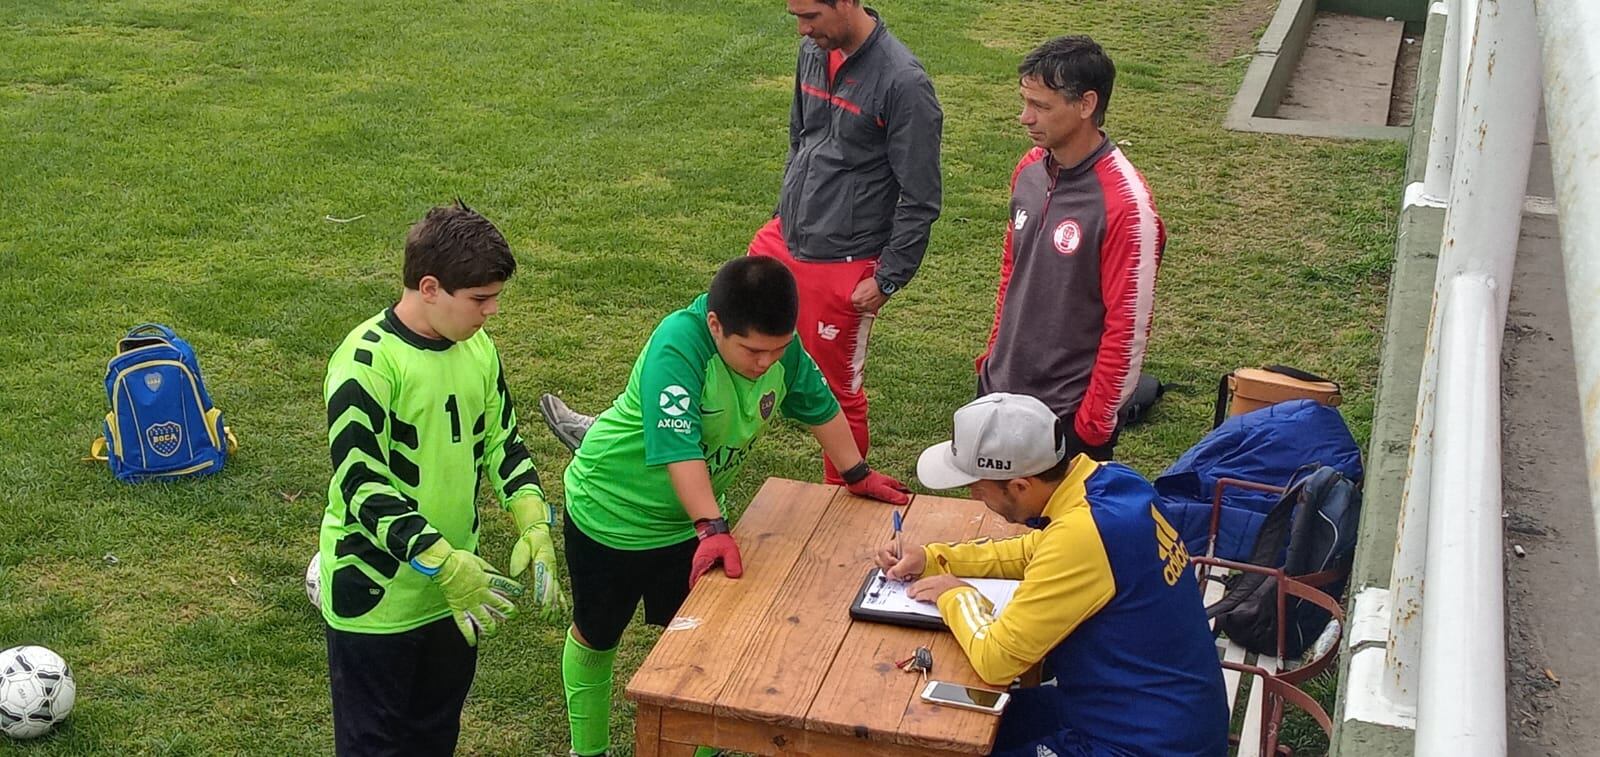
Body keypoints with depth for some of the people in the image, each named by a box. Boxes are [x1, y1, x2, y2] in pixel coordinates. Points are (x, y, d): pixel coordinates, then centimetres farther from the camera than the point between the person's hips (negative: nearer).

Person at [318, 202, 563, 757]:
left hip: (453, 586, 7)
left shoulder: (478, 349, 1)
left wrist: (533, 526, -7)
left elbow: (502, 442, 9)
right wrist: (443, 563, -28)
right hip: (377, 597, -7)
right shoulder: (367, 363, -22)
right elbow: (361, 485, -23)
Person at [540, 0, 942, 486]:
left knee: (839, 391, 9)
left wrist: (888, 279, -14)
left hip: (843, 267, -7)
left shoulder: (902, 82, -20)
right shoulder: (814, 53, 2)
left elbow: (920, 199, -16)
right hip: (782, 240, 7)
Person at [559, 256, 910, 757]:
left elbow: (818, 405, 1)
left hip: (692, 513, 5)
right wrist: (713, 529, -46)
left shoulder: (779, 344, -16)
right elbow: (679, 447, -41)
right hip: (612, 512, -5)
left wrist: (858, 475, 8)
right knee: (595, 637, 15)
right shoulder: (677, 347, -35)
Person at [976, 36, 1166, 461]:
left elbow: (1129, 327, -19)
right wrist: (994, 356, 16)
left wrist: (1094, 425, -15)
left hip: (1068, 411, -7)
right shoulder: (1029, 170, 0)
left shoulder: (1125, 203, -21)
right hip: (1000, 388, 7)